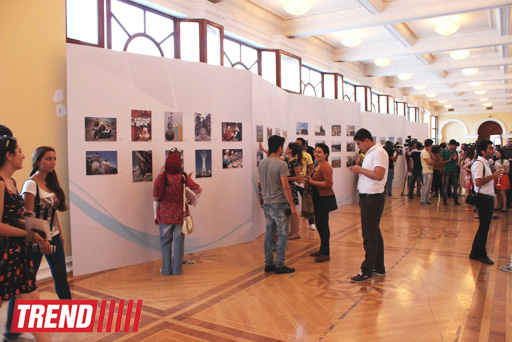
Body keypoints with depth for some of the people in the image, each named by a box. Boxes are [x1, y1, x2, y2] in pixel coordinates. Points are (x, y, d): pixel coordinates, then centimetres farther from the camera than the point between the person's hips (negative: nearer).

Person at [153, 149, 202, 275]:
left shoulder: (160, 178, -8)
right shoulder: (184, 177, -9)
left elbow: (155, 199, -4)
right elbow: (198, 190, -11)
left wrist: (156, 215, 7)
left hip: (165, 215, 0)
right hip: (180, 214, 0)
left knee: (165, 241, 14)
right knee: (178, 242, 11)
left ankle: (166, 269, 22)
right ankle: (176, 269, 19)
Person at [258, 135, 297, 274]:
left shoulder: (262, 163, 6)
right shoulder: (281, 164, -16)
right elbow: (285, 186, -18)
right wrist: (292, 205, -13)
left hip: (266, 204, 7)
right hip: (279, 204, -7)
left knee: (269, 234, 13)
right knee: (282, 235, 3)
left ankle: (268, 264, 19)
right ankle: (279, 265, 6)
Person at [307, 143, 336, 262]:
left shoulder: (326, 167, -16)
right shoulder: (317, 166, 16)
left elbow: (328, 183, -23)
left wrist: (313, 182, -22)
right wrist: (309, 180, 11)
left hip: (325, 199, -10)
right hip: (318, 198, 10)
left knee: (322, 225, -5)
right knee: (319, 224, 15)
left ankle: (326, 254, 3)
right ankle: (322, 250, 27)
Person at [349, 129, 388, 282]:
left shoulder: (379, 152, -15)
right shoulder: (371, 152, 15)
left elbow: (379, 175, -25)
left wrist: (360, 169, -16)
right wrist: (359, 170, 3)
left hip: (373, 199, -10)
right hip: (368, 197, 10)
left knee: (369, 236, -4)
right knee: (374, 233, 17)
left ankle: (367, 271, 4)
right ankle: (379, 267, 29)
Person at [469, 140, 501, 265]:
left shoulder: (485, 163, 15)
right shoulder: (478, 164, -15)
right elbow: (478, 182, -24)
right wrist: (493, 176, -19)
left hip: (488, 198, 10)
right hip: (483, 198, -10)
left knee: (484, 227, 13)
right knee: (484, 227, -1)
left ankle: (475, 253, 22)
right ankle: (481, 254, 12)